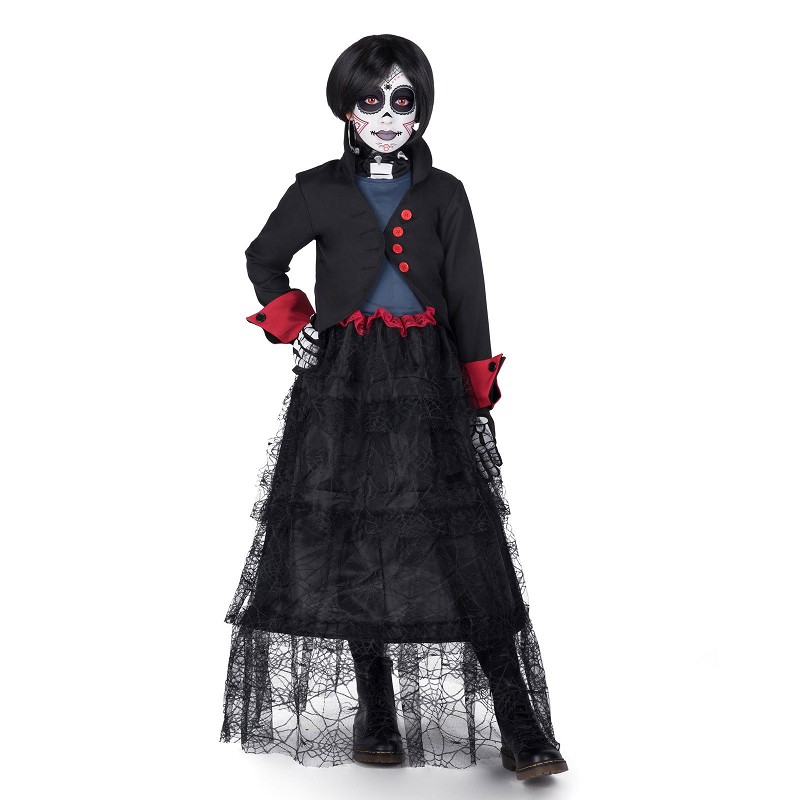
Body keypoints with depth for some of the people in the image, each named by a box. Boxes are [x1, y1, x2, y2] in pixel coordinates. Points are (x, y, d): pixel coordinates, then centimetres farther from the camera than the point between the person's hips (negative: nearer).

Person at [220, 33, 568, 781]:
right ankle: (376, 718, 11)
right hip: (344, 385, 1)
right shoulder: (319, 189, 5)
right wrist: (291, 325, 4)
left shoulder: (443, 194, 6)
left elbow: (468, 299, 5)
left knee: (467, 547, -8)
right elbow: (263, 258, 19)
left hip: (429, 383, 0)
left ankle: (520, 728, -5)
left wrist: (478, 395, -1)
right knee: (356, 549, 0)